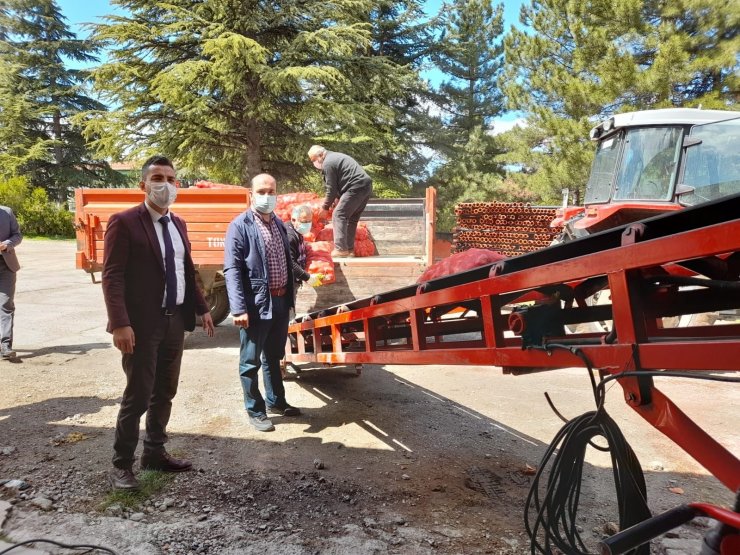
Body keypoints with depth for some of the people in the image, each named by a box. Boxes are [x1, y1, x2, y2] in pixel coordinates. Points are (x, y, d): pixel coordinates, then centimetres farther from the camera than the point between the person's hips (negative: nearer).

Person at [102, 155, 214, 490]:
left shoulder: (178, 224, 13)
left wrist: (201, 308, 12)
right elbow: (112, 276, -14)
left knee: (165, 392, 14)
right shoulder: (124, 222, -9)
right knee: (137, 396, -1)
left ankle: (154, 453, 29)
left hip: (175, 321, 7)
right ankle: (121, 465, 15)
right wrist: (120, 323, -22)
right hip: (142, 324, -7)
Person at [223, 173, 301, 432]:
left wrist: (289, 298, 16)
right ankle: (255, 411, 20)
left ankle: (275, 401, 36)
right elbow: (232, 270, -15)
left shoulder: (279, 224, 13)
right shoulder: (240, 225, -9)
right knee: (251, 361, 7)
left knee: (274, 357, 20)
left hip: (280, 301, 7)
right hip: (256, 304, -7)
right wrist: (239, 308, -21)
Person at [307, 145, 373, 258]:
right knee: (352, 218, 15)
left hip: (356, 188, -10)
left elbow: (331, 189, -5)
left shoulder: (327, 163, -6)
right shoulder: (335, 157, 25)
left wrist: (325, 208, 5)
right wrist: (338, 198, 19)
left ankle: (341, 249, -12)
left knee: (338, 215, -7)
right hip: (366, 186, 10)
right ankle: (349, 248, 18)